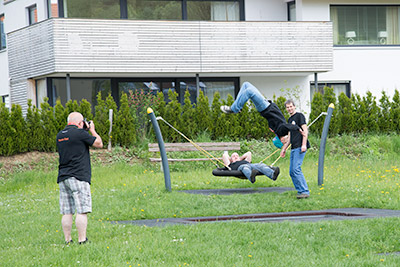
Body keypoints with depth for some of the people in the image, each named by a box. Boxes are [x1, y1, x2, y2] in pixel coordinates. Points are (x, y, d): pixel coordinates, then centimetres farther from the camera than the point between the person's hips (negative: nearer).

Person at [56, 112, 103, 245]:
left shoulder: (60, 135, 12)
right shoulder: (80, 133, -9)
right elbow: (99, 144, 0)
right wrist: (92, 130, 13)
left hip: (63, 178, 7)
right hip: (79, 177, -7)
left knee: (67, 212, 7)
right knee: (82, 211, -5)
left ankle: (68, 240, 8)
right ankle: (82, 240, -8)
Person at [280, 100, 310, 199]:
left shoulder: (299, 116, -2)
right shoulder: (289, 120, 22)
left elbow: (305, 130, -11)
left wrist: (304, 144, -21)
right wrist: (284, 148, 26)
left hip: (300, 147, -9)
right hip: (294, 148, 9)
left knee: (296, 169, -17)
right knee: (292, 171, 5)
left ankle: (305, 192, -17)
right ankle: (300, 190, 8)